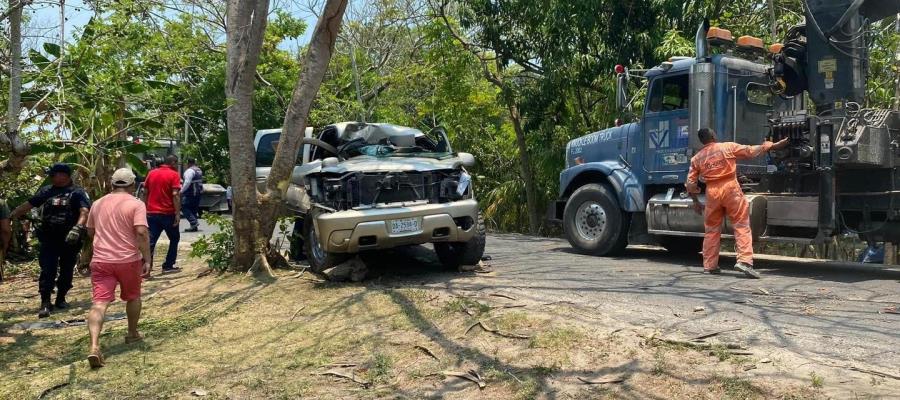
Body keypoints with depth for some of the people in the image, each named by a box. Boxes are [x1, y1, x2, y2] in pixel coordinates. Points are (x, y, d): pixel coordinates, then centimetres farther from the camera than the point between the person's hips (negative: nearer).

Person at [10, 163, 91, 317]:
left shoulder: (77, 192, -5)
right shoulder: (46, 191, 11)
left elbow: (85, 212, -19)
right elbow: (28, 205, 16)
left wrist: (77, 228, -34)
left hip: (70, 240, -2)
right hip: (49, 239, 3)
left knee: (67, 271, 9)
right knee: (47, 270, -4)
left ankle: (61, 299, 25)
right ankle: (45, 303, -3)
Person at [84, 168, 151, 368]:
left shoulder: (98, 203, 11)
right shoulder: (136, 204, -6)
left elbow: (90, 232, 21)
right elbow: (141, 233, -17)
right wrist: (147, 259, -15)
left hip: (100, 260, 3)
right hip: (128, 259, -3)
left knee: (99, 303, -5)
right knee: (133, 297, 20)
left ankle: (94, 346, -21)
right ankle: (132, 334, 34)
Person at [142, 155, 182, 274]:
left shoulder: (152, 173, 10)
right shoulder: (174, 175, -8)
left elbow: (144, 193, 12)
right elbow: (175, 195, -16)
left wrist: (146, 208, 19)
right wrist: (177, 214, -15)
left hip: (151, 213, 5)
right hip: (168, 213, -4)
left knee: (151, 242, 3)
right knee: (174, 239, 14)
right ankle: (168, 266, 14)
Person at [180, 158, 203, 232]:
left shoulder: (189, 171, -14)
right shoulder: (199, 170, 16)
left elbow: (187, 182, -23)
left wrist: (181, 191, -17)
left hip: (190, 193, -9)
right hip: (198, 193, 9)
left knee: (184, 207, -4)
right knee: (194, 209, 12)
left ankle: (194, 222, -15)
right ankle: (194, 227, 12)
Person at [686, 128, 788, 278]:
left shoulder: (696, 158, 7)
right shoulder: (728, 147, 0)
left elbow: (690, 184, 7)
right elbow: (751, 151, 3)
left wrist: (696, 201, 17)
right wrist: (772, 145, 13)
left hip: (712, 192, 3)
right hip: (730, 188, -3)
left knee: (712, 230, 12)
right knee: (742, 226, 1)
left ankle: (709, 266, 14)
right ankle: (744, 261, -12)